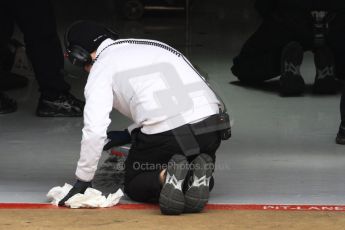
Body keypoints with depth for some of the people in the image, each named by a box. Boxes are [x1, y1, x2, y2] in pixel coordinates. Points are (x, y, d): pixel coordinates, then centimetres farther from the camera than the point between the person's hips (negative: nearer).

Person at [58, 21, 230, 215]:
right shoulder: (153, 46, 26)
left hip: (165, 132, -5)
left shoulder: (100, 68, 6)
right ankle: (200, 177, -4)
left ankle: (166, 177, -11)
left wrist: (83, 181, 6)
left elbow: (95, 131, -4)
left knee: (134, 186, 21)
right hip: (210, 122, 6)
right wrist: (129, 134, 32)